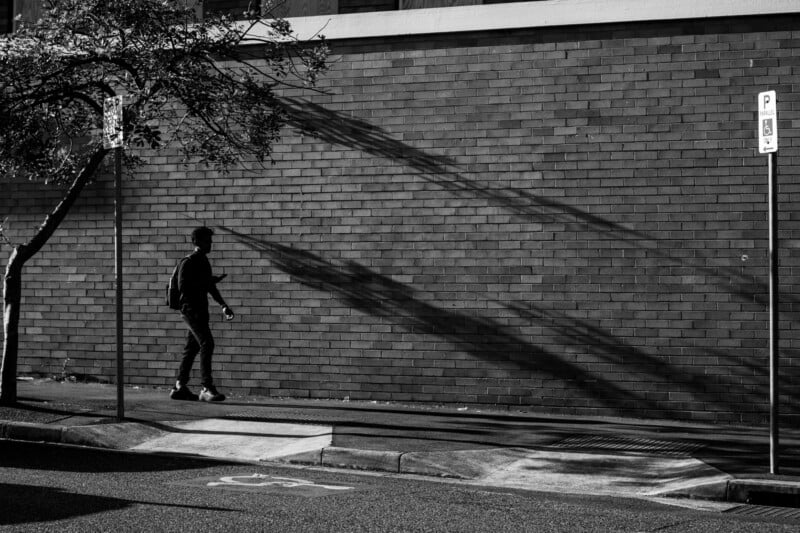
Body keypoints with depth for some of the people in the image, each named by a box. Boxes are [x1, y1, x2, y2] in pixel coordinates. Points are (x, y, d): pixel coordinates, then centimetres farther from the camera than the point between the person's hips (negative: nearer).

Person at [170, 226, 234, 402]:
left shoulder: (204, 261, 16)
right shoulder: (188, 262, -11)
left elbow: (209, 286, 24)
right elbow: (182, 287, -20)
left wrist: (224, 305, 19)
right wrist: (206, 281, -21)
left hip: (201, 310, 9)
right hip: (190, 309, -9)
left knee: (192, 348, 10)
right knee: (206, 344, -16)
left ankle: (180, 388, 16)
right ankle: (206, 388, -19)